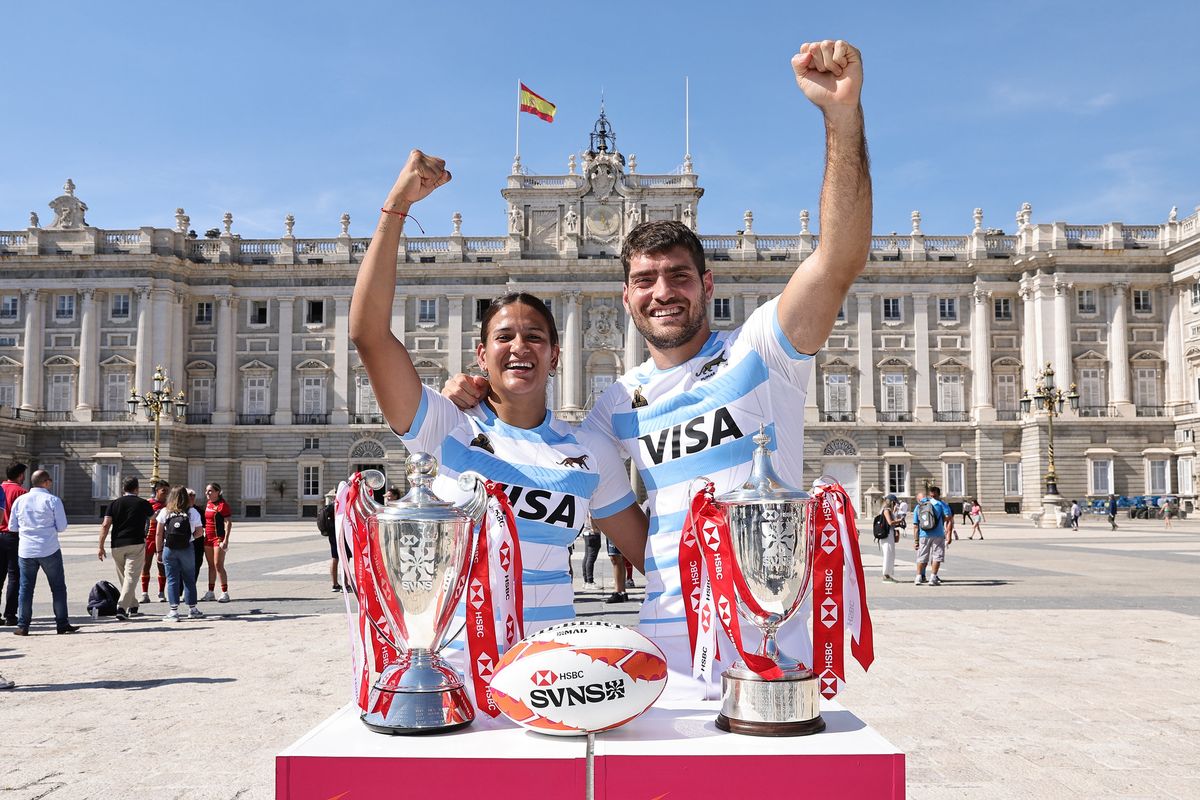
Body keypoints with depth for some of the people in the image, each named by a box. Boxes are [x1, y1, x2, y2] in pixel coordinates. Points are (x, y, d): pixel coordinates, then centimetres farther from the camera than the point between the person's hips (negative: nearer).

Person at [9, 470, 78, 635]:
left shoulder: (20, 500, 4)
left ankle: (22, 626, 8)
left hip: (26, 551, 3)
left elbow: (12, 526, 10)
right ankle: (62, 624, 6)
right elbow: (62, 527, -6)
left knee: (25, 588, 10)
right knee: (58, 587, 5)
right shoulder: (53, 500, -7)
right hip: (49, 550, -3)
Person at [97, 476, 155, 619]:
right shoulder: (143, 504, 4)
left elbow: (105, 525, -2)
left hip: (117, 545, 3)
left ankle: (132, 607, 26)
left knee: (123, 578, 17)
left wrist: (101, 546, 0)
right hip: (136, 544, -3)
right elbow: (152, 517, 25)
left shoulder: (114, 504, 7)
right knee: (131, 576, -7)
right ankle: (122, 607, -22)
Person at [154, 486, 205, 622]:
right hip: (187, 549, 0)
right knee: (189, 579, 11)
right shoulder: (192, 512, -1)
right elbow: (200, 532, -2)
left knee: (172, 580, 5)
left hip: (169, 549, 0)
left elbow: (158, 534, 0)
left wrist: (159, 551, 6)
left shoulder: (164, 512, 0)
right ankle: (192, 609, 19)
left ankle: (174, 611, 3)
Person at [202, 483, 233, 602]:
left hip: (219, 538, -8)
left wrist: (226, 540, -21)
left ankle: (225, 593, -4)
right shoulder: (208, 503, 13)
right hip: (208, 537, 8)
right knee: (211, 565, 13)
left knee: (218, 565, -9)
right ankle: (210, 592, 19)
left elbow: (228, 523, -15)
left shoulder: (222, 505, -12)